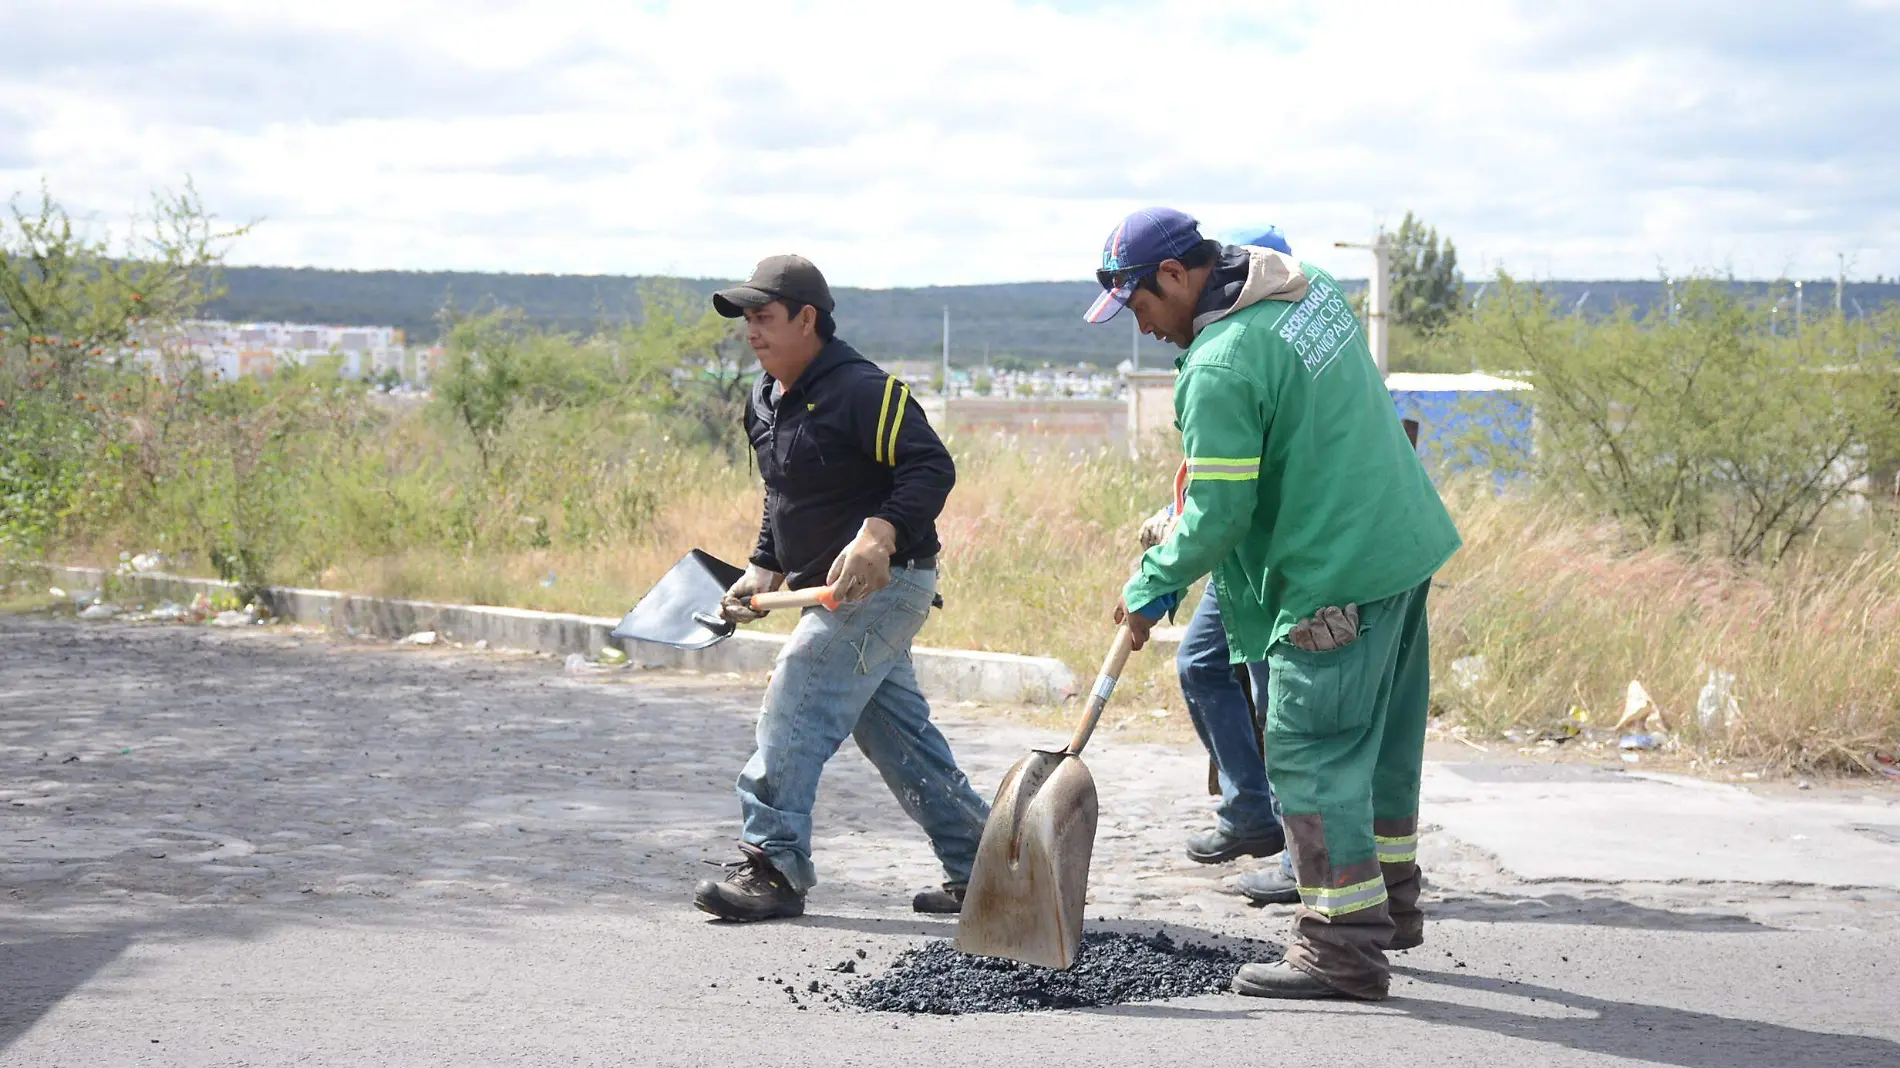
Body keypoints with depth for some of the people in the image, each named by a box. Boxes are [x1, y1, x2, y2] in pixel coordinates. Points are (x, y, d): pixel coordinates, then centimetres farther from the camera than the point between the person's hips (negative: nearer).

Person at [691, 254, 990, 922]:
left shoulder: (862, 389, -15)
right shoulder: (764, 402, 14)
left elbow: (931, 467, -22)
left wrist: (878, 536, -35)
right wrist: (763, 570, 11)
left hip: (883, 583, -10)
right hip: (833, 591, 10)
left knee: (794, 704, -16)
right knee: (899, 735, 12)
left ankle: (774, 863, -14)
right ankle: (979, 867, 20)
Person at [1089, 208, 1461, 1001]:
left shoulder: (1220, 369, -20)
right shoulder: (1310, 284, 8)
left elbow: (1219, 514, -17)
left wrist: (1150, 588, -2)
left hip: (1336, 580, -10)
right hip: (1406, 547, 10)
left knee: (1312, 756, -4)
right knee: (1382, 742, 20)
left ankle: (1341, 948, -1)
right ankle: (1390, 904, 33)